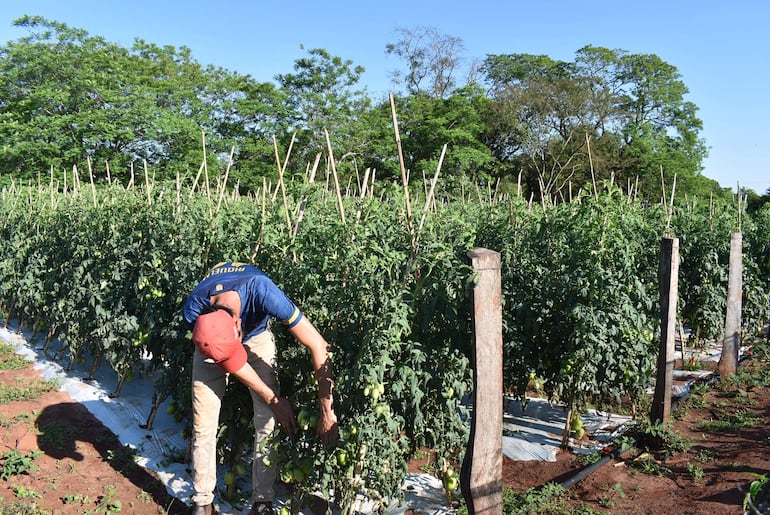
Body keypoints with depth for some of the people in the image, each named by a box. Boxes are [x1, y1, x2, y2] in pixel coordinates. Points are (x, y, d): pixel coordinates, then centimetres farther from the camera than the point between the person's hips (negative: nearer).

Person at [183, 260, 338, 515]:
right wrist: (273, 399, -20)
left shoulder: (261, 291, -44)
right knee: (204, 424, -3)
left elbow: (318, 346, -39)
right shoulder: (194, 310, -36)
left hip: (256, 336, -1)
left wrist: (326, 411, -35)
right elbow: (232, 365, -22)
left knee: (268, 421, -9)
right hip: (211, 340, 1)